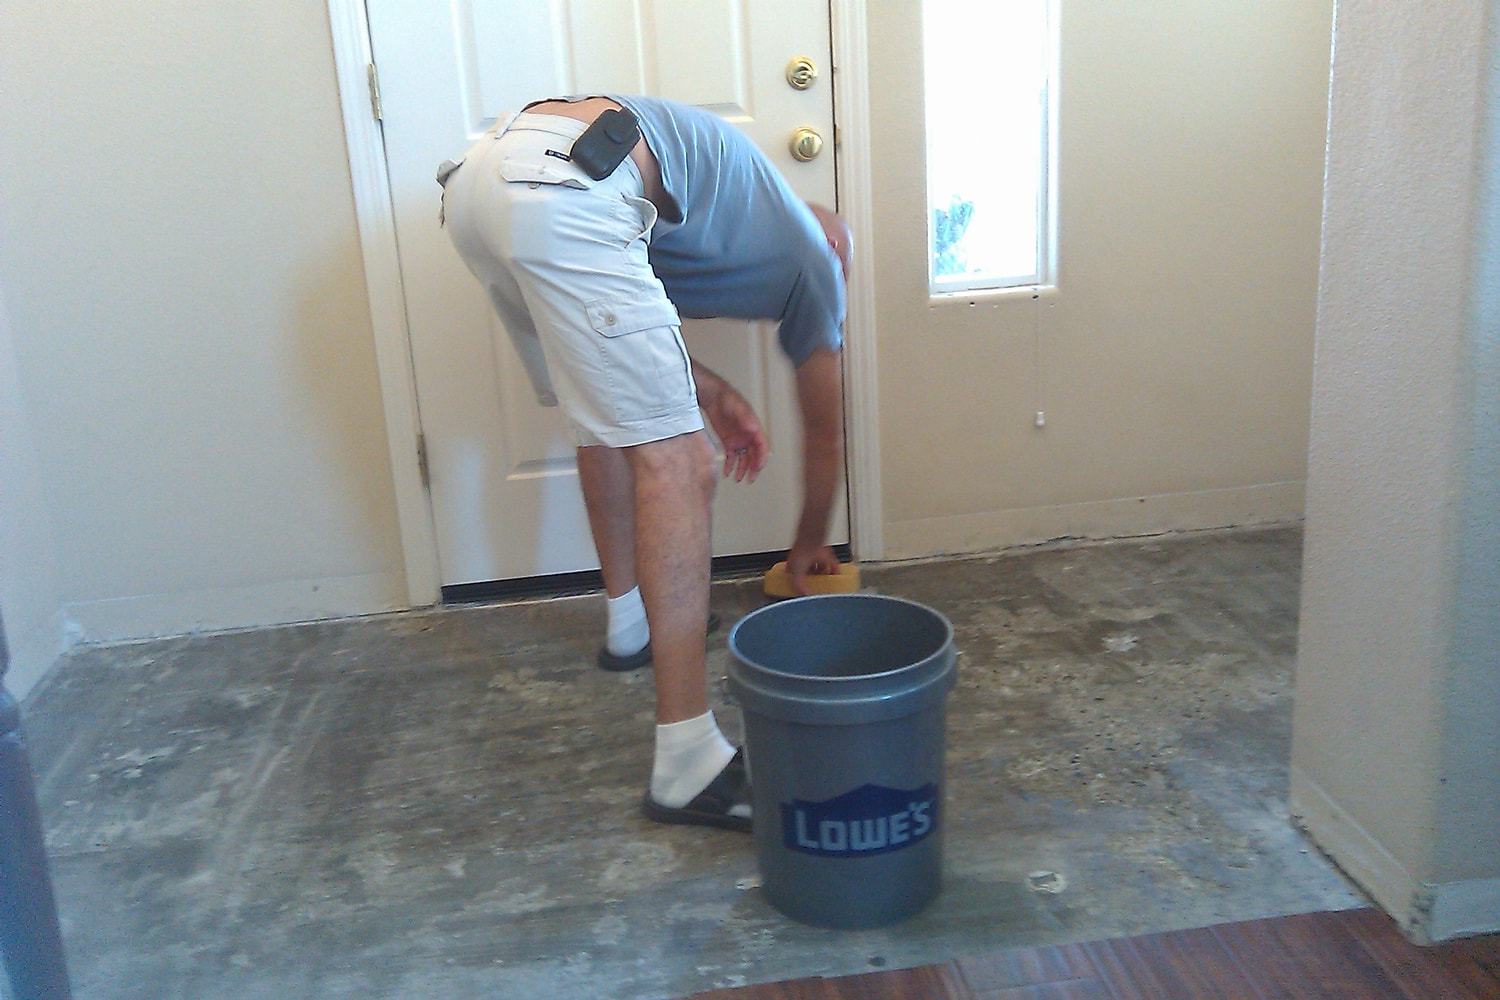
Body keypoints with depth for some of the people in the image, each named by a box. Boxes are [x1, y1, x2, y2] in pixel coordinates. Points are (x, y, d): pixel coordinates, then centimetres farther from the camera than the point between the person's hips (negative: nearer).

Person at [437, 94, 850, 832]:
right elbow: (824, 432, 32)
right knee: (675, 463, -6)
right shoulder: (814, 259, 21)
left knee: (610, 410, 25)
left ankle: (631, 620, 39)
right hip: (565, 196, -8)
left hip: (477, 175, 9)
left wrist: (709, 392, 25)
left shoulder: (750, 212, 37)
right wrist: (810, 547, 47)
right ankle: (687, 763, -7)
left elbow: (607, 316, 27)